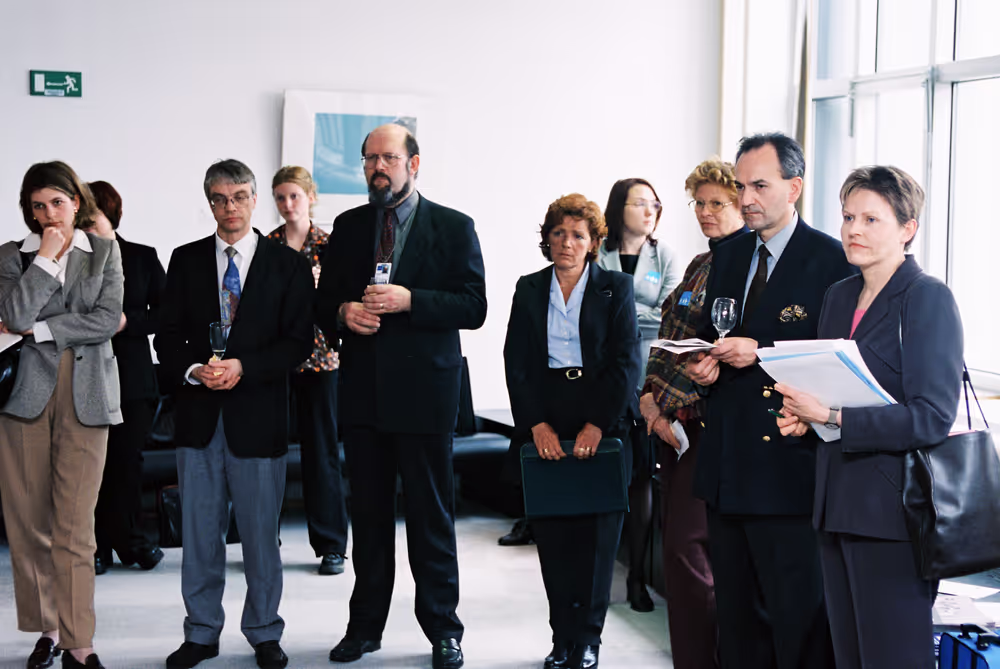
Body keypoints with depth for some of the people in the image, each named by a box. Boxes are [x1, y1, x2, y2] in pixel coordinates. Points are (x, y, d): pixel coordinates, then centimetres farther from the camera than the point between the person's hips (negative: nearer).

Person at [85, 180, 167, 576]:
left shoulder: (143, 257, 7)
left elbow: (163, 313, 2)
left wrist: (126, 321, -11)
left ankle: (129, 541, 14)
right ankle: (98, 546, 7)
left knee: (127, 458, 1)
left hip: (131, 376, 0)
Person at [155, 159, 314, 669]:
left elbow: (299, 341, -3)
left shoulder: (288, 264, 2)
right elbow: (168, 336, 7)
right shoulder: (186, 260, 9)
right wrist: (194, 370, -13)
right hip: (198, 414, 2)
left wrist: (243, 368, -15)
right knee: (199, 531, 8)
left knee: (260, 532, 5)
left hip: (257, 414, -2)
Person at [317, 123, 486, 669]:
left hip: (424, 388, -3)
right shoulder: (348, 227, 12)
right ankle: (366, 625, 21)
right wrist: (344, 312, -8)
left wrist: (409, 300, -18)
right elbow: (323, 301, 15)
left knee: (431, 514, 2)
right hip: (363, 391, 4)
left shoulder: (453, 228, 0)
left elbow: (474, 306, -7)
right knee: (368, 512, 11)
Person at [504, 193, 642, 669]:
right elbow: (516, 363, 4)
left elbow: (626, 363, -4)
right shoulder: (528, 290, 10)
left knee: (596, 532, 0)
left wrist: (596, 426, -14)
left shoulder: (616, 288, 4)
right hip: (544, 424, 2)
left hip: (601, 426, -2)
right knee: (553, 534, 2)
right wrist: (537, 424, -9)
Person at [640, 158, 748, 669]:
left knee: (685, 544, -9)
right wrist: (651, 395, 1)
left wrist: (667, 403, -15)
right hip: (672, 420, 9)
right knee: (677, 543, 10)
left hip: (707, 422, -8)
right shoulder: (700, 264, 17)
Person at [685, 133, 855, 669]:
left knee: (798, 614, -2)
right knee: (737, 614, 15)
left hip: (788, 464, -7)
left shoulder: (829, 259, -8)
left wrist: (762, 353, -19)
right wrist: (700, 363, 1)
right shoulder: (728, 256, 15)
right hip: (727, 462, 7)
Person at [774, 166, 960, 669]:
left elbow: (932, 418, -18)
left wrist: (832, 416, -21)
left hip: (893, 512, -7)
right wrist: (803, 415, 2)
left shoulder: (927, 298, -9)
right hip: (837, 505, 8)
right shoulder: (838, 296, 14)